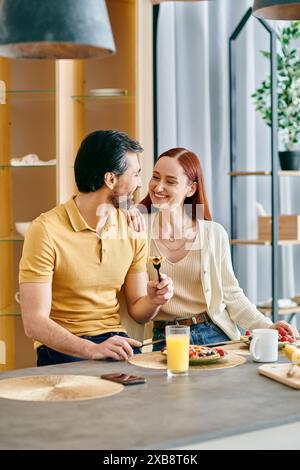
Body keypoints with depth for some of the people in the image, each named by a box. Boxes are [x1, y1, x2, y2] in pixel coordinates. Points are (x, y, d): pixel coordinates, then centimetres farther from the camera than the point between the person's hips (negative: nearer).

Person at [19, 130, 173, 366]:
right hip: (64, 350, -5)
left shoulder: (133, 231, 7)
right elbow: (34, 322, -17)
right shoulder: (46, 230, -13)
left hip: (116, 345, 5)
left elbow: (137, 311, 13)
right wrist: (91, 349, -31)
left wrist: (153, 301, -10)